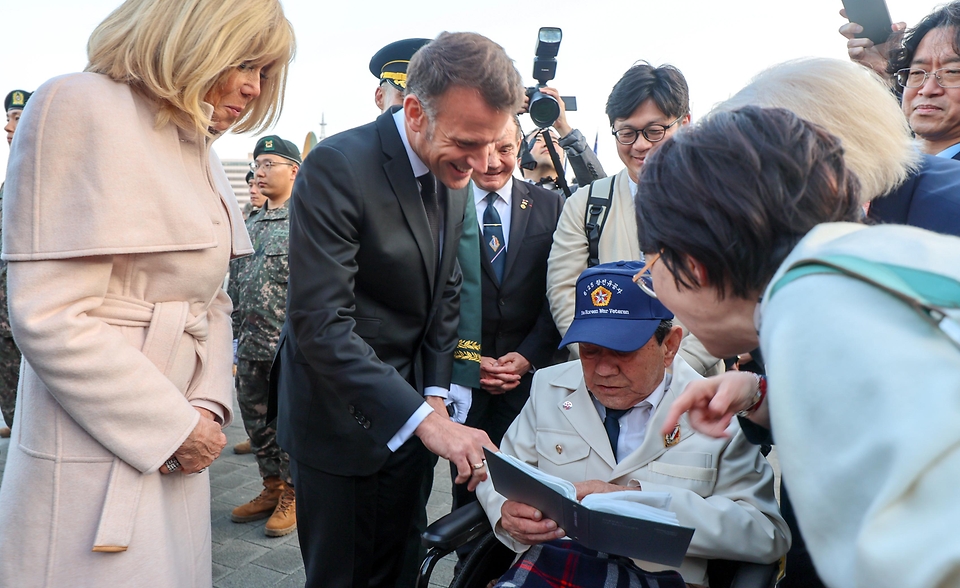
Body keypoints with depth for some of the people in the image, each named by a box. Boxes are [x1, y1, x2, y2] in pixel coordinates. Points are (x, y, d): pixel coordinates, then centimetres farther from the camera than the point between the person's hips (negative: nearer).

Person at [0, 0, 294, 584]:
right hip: (100, 455, -7)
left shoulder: (200, 152, 12)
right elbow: (49, 317, -19)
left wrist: (208, 405, -2)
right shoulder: (81, 106, -12)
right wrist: (173, 426, -15)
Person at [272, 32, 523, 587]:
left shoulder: (455, 178, 1)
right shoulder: (338, 165, -22)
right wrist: (423, 419, -30)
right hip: (341, 414, -6)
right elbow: (321, 323, -27)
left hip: (411, 407, 7)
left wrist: (436, 394, 0)